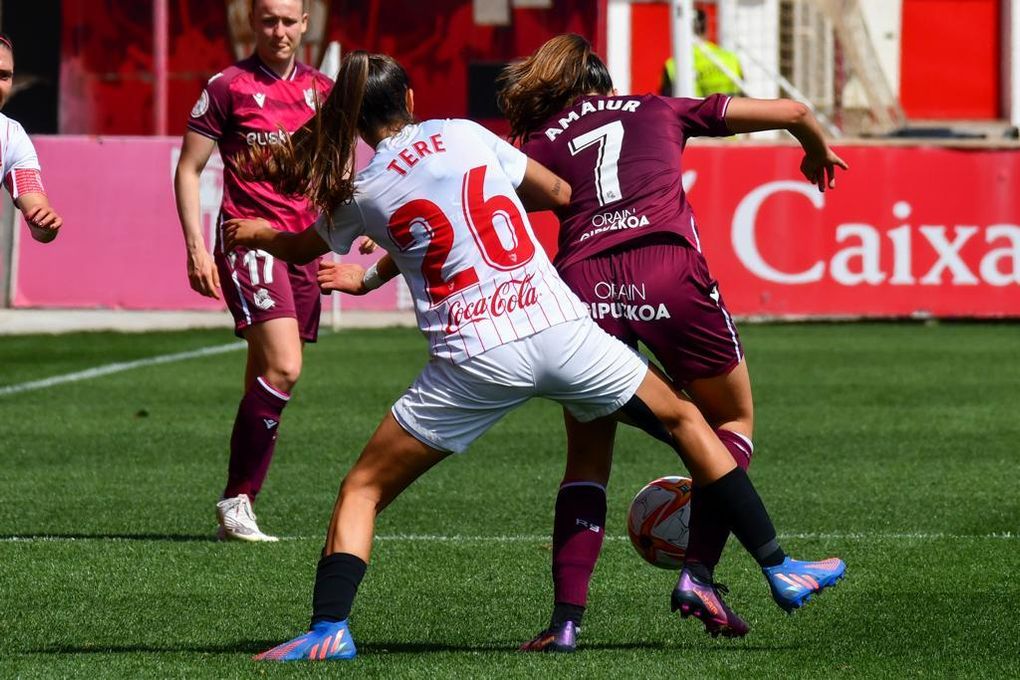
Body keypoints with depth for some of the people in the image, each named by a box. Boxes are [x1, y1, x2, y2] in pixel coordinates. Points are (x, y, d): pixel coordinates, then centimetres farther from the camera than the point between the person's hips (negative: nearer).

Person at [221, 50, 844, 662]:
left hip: (473, 356, -2)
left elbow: (300, 250, 27)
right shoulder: (466, 135, 10)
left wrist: (257, 233, 51)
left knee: (363, 489, 11)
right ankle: (779, 567, 21)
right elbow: (561, 194, 23)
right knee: (683, 419, 21)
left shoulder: (362, 195, 7)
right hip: (557, 325, 2)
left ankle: (329, 628, -8)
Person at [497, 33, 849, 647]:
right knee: (733, 422, 20)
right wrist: (818, 152, 49)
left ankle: (567, 619, 2)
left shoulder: (537, 143, 22)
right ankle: (698, 573, 4)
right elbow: (791, 111, 28)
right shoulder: (662, 112, 25)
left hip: (583, 285, 1)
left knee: (587, 460, 15)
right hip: (669, 275, -1)